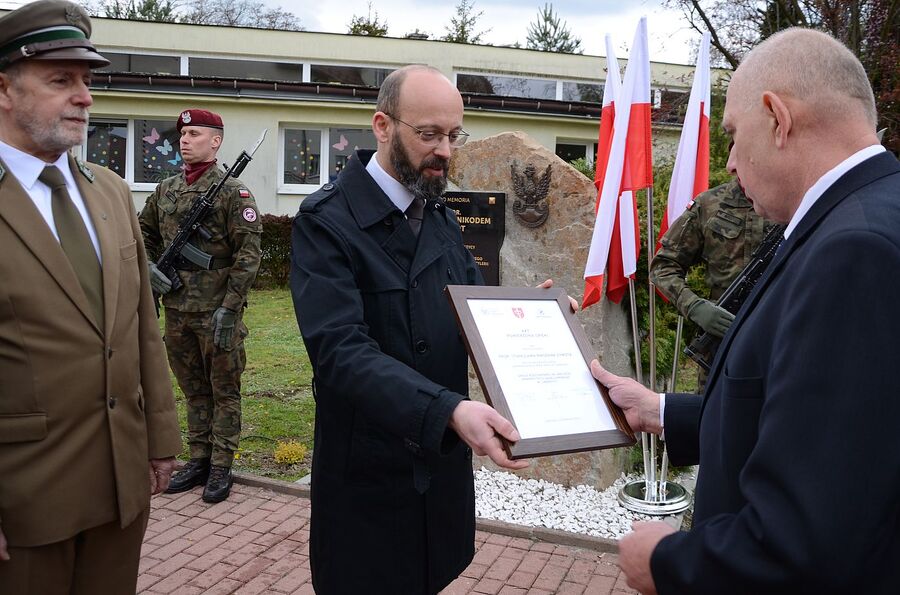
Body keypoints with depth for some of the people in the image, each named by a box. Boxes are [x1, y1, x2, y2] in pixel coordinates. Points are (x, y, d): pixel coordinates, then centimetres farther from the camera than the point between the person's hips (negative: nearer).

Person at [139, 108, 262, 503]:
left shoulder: (233, 192, -8)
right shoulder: (165, 190, 10)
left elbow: (248, 254, -14)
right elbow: (143, 233, 25)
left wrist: (229, 308, -18)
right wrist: (148, 267, 8)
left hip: (217, 311, -6)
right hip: (177, 309, 6)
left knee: (224, 391, 5)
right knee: (193, 389, 15)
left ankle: (221, 467, 15)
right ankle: (198, 459, 27)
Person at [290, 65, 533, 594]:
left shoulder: (441, 216, 8)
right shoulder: (326, 221, -18)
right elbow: (341, 351, -28)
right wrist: (448, 410, -39)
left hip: (444, 461, 7)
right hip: (370, 472, -6)